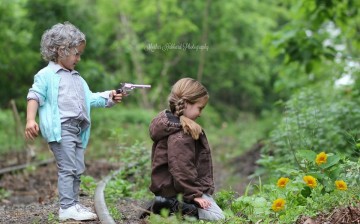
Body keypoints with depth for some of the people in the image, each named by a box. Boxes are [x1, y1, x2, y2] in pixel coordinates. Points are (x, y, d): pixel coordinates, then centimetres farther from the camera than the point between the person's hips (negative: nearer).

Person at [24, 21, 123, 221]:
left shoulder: (77, 78, 23)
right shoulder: (46, 75, -2)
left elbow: (89, 98, 24)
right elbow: (35, 97, -8)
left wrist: (108, 97, 10)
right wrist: (30, 120, -21)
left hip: (78, 129, 8)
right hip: (60, 128, -8)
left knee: (78, 169, 10)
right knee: (67, 168, -11)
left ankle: (73, 205, 17)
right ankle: (66, 207, -10)